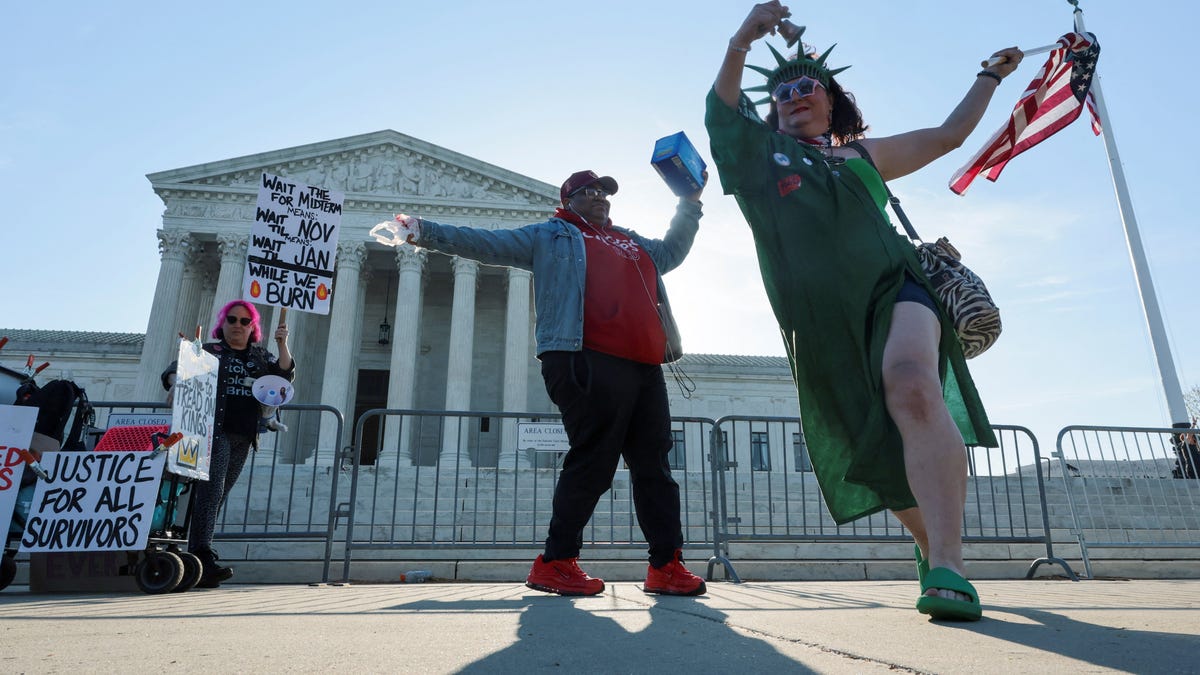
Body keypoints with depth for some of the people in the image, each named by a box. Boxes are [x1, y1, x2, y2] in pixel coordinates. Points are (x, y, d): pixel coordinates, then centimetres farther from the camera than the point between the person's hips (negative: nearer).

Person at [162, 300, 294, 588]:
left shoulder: (260, 357, 21)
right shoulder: (208, 351, 14)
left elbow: (286, 374, 9)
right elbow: (174, 369, 6)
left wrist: (282, 345, -5)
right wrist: (175, 385, -17)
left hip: (243, 437, 4)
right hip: (213, 431, -4)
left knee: (218, 496, 6)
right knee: (211, 489, -19)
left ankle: (195, 560, 11)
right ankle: (203, 556, -26)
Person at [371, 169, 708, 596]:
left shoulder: (632, 241, 31)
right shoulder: (551, 236, 14)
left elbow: (671, 252, 47)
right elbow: (487, 243, 8)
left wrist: (690, 204, 41)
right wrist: (426, 233, -1)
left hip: (645, 368, 7)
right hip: (589, 364, -7)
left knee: (654, 466, 5)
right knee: (593, 463, -10)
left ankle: (667, 565, 11)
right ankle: (555, 562, 2)